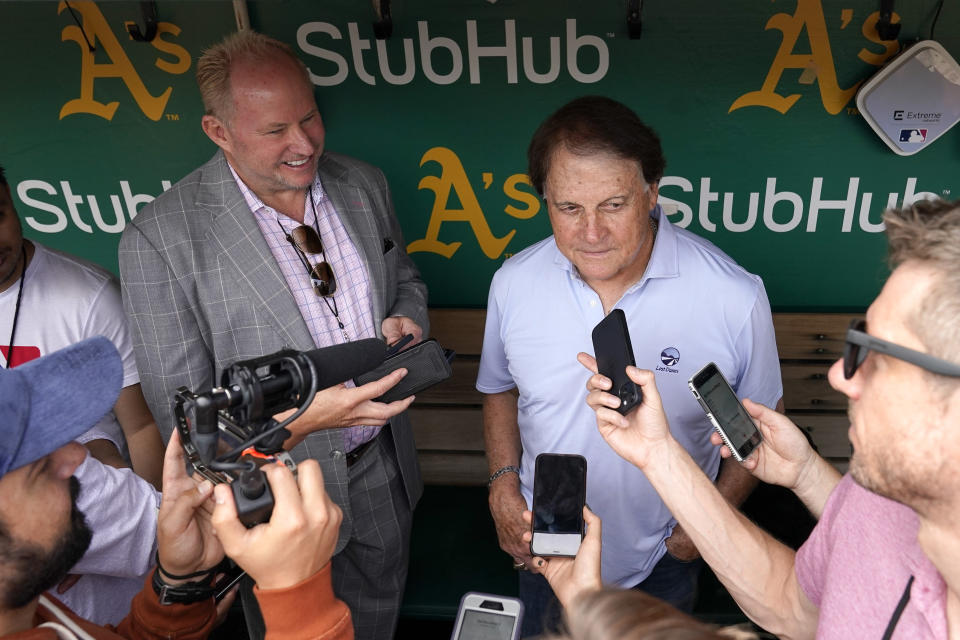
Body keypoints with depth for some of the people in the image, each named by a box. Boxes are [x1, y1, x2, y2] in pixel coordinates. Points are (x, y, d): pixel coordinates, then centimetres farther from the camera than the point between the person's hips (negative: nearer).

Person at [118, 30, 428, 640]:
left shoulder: (364, 185, -5)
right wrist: (300, 419, -35)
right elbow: (183, 416, -20)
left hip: (383, 472, 5)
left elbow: (405, 280, 11)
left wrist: (404, 322, -12)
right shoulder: (160, 238, -22)